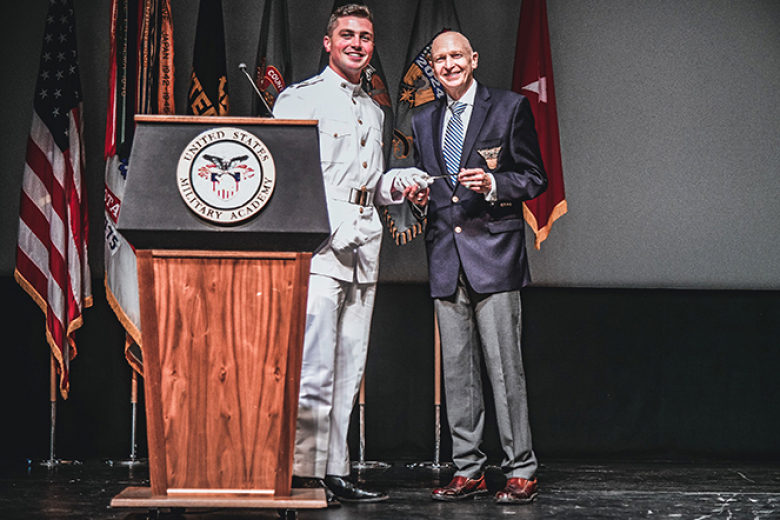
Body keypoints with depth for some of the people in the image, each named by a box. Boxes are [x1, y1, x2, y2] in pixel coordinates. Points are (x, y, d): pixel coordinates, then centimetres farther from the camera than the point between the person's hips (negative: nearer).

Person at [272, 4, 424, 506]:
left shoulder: (374, 112, 23)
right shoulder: (300, 99, 3)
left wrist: (398, 183, 6)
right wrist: (329, 223, -17)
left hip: (364, 248, 7)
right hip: (317, 245, -7)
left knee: (348, 370, 6)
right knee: (313, 369, -12)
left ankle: (335, 473, 10)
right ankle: (302, 474, -9)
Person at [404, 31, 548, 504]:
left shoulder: (510, 107, 3)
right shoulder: (424, 122, 17)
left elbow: (535, 178, 2)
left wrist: (492, 184, -15)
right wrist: (419, 199, 3)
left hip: (493, 252, -5)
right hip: (445, 257, 5)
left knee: (504, 367, -6)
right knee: (456, 370, 6)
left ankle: (521, 472, 1)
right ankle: (468, 471, 13)